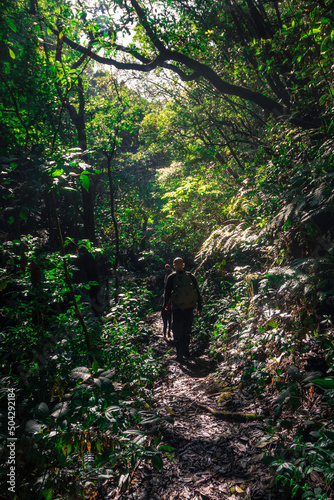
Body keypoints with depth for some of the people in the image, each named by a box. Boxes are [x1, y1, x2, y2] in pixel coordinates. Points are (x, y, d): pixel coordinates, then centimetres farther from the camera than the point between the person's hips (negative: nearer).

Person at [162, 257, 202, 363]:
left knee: (177, 332, 9)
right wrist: (199, 306, 13)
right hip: (189, 308, 3)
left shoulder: (171, 277, -6)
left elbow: (167, 293, 0)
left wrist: (165, 305, 15)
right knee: (187, 330, 19)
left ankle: (180, 356, 8)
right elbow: (198, 292, 4)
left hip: (177, 309, -3)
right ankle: (186, 351, 29)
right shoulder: (191, 276, 1)